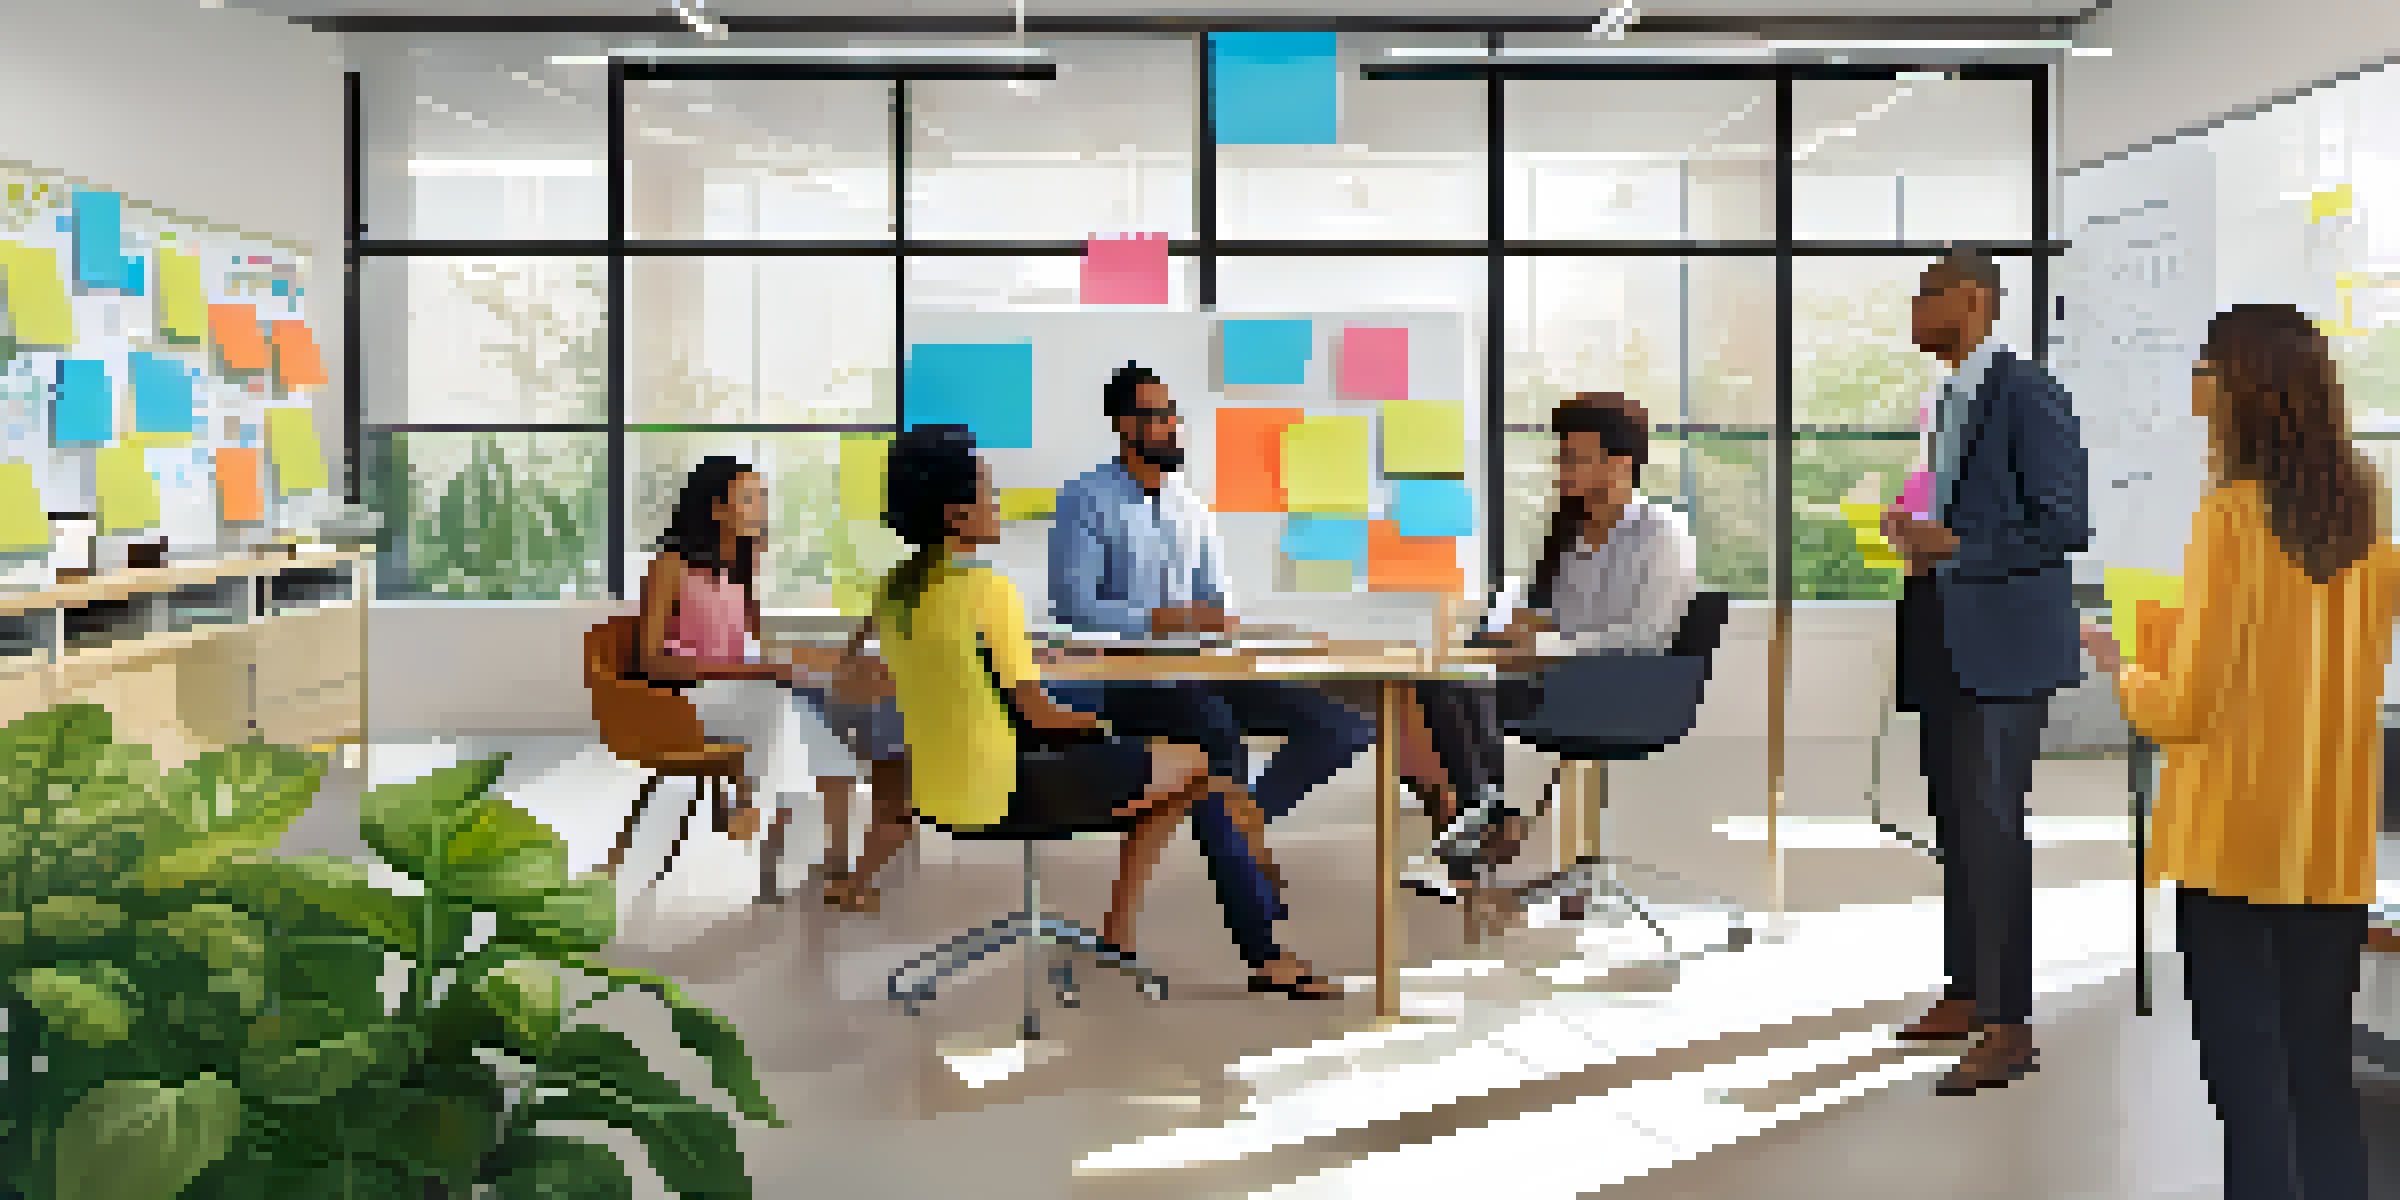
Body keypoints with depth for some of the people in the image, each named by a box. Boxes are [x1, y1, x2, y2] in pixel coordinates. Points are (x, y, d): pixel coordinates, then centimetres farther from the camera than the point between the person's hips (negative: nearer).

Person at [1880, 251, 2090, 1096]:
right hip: (1945, 645, 9)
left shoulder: (2028, 396, -10)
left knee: (1991, 827, -7)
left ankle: (2009, 1025, 1)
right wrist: (1918, 534, 8)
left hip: (2004, 647, -9)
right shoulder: (1949, 402, 18)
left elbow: (2065, 525, -15)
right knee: (1956, 826, 14)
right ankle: (1967, 994, 26)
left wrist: (1956, 546, -18)